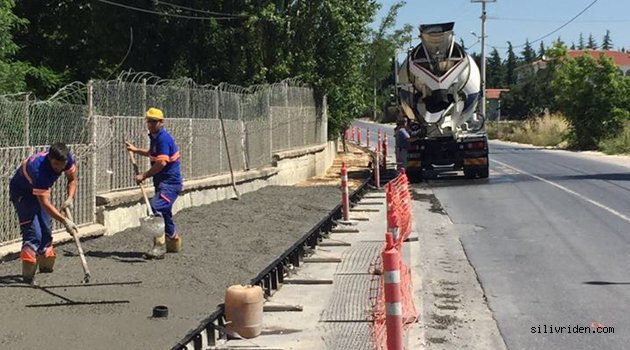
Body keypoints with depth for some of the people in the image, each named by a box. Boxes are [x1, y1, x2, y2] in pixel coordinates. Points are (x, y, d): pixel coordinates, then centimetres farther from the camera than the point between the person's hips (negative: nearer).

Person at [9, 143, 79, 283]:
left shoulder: (66, 158, -22)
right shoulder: (39, 169, -42)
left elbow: (72, 179, -3)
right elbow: (45, 203, -40)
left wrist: (70, 198, -19)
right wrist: (64, 220, -45)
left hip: (40, 191, 7)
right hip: (21, 193, -7)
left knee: (46, 231, 14)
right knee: (33, 234, -18)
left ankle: (46, 266, 32)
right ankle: (28, 276, -15)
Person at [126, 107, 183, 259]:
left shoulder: (163, 138, -17)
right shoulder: (154, 137, 13)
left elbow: (161, 163, -25)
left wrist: (144, 176, -18)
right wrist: (135, 150, 35)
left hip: (170, 181, -10)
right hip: (161, 182, 10)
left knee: (156, 207, -25)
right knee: (164, 212, 19)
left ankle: (159, 246, -26)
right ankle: (174, 240, 40)